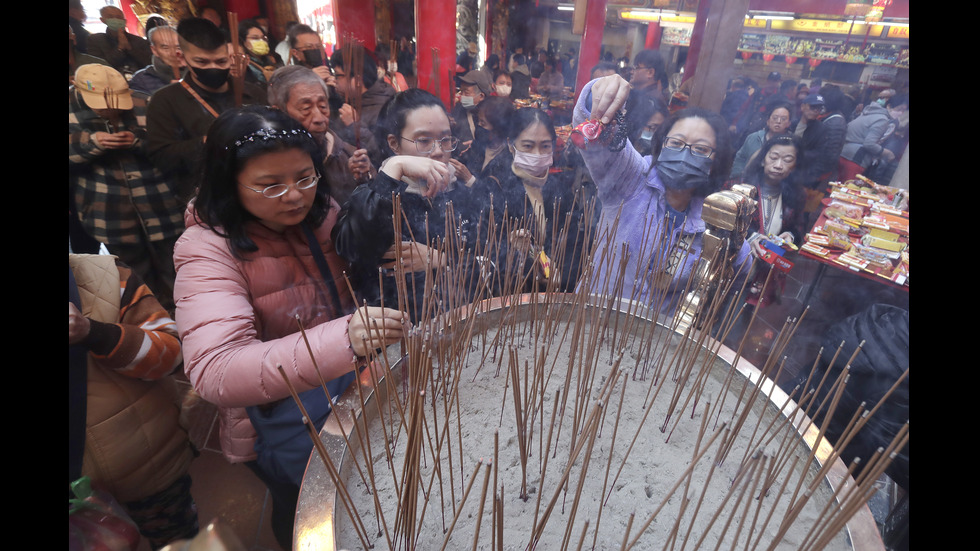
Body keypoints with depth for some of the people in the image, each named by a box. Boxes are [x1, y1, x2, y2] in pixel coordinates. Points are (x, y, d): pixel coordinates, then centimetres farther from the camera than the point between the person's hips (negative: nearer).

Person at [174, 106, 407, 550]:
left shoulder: (325, 217, 2)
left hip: (356, 377, 5)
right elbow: (214, 372, -28)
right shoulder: (208, 249, -14)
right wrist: (341, 339, -44)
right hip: (279, 414, -5)